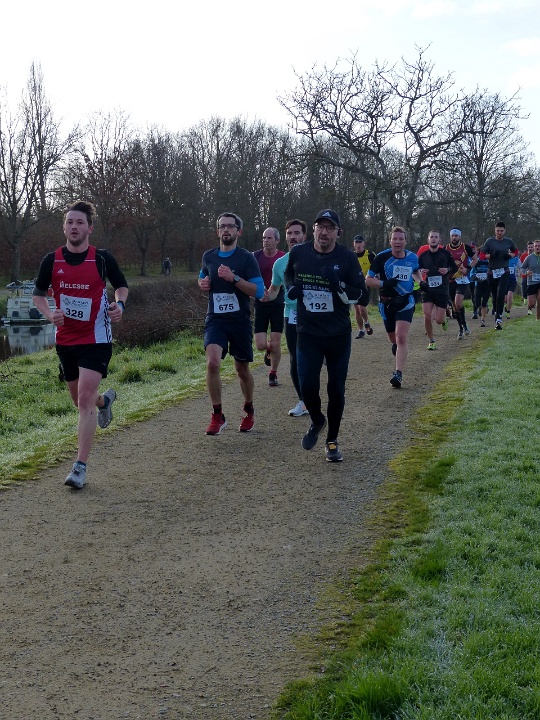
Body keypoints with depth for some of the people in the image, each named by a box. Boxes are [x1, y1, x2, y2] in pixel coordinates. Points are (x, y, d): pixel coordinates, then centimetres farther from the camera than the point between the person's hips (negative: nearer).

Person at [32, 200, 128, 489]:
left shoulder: (102, 258, -8)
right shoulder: (51, 261, -2)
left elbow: (121, 285, 8)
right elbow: (38, 293, 8)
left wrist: (119, 305, -14)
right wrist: (49, 314, -12)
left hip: (96, 338, -4)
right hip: (65, 339, 4)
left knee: (85, 400, -15)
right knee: (79, 398, 18)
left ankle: (80, 467, -13)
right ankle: (105, 400, 56)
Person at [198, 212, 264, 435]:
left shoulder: (246, 258, -6)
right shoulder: (209, 256, 7)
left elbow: (258, 291, -12)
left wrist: (234, 278, -23)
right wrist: (202, 283, 2)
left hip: (240, 320, -2)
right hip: (215, 319, 2)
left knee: (242, 369, 11)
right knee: (212, 362, -21)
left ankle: (249, 412, 36)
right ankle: (217, 416, -10)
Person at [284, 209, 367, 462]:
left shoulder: (347, 258, -9)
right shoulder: (298, 253, -3)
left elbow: (363, 297, -9)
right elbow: (289, 274, 20)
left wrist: (339, 285, -24)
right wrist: (291, 288, -1)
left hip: (339, 336, -1)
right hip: (307, 334, 1)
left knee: (336, 390, 5)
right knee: (308, 386, -9)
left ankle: (332, 441, 24)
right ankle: (316, 422, 24)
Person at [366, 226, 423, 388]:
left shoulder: (412, 257, 0)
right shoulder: (382, 257, -10)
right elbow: (368, 279, -9)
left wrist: (421, 282, 5)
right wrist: (384, 284, -25)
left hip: (405, 302, 0)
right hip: (387, 302, 0)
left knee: (402, 337, -15)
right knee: (393, 338, 16)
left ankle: (398, 374, -15)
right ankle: (396, 345, 55)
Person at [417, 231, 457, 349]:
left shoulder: (445, 253, 1)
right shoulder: (423, 255, 3)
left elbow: (455, 268, 10)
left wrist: (448, 270, -11)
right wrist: (420, 272, -9)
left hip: (442, 290, -1)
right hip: (427, 289, 1)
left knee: (438, 320, -4)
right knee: (427, 316, -13)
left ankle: (444, 319, 35)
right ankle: (431, 341, 5)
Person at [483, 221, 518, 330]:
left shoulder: (509, 241, 5)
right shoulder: (489, 241, 1)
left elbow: (516, 251, 22)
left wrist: (510, 255, 0)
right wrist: (491, 255, -16)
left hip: (504, 272, -1)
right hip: (492, 272, 1)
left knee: (501, 295, -14)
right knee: (494, 296, 8)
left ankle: (498, 319, -16)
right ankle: (497, 314, 28)